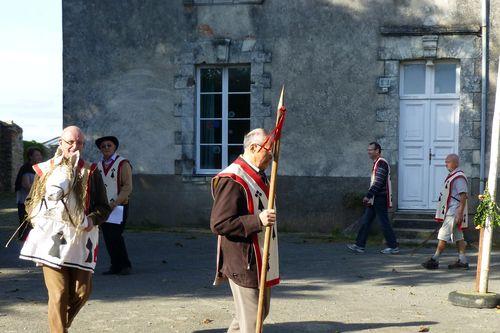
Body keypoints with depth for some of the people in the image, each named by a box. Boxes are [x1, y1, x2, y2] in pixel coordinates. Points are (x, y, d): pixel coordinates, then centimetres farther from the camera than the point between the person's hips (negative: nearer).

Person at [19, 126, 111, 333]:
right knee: (58, 293, -8)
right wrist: (38, 218, -4)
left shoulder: (90, 172, 8)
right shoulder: (45, 170, 8)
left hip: (80, 239, 2)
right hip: (51, 239, -2)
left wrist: (93, 219, -12)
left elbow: (103, 207, 9)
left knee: (82, 290, 3)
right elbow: (30, 202, 16)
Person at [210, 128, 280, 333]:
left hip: (261, 262, 10)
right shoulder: (232, 180, -18)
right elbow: (219, 224, -23)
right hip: (243, 265, -10)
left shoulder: (259, 176, 14)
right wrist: (257, 221, -27)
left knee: (260, 313, 19)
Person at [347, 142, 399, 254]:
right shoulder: (377, 163, 17)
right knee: (365, 221, 8)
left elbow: (378, 183, -22)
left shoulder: (381, 163, -15)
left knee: (384, 223, -5)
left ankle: (393, 247, 2)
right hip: (374, 199, 10)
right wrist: (369, 197, 20)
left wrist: (368, 196, -22)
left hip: (380, 199, -10)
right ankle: (359, 246, 9)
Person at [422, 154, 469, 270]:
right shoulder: (452, 176, 16)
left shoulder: (459, 177, -16)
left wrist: (460, 213, -24)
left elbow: (463, 196, -21)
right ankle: (462, 261, 13)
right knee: (458, 236, 10)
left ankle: (434, 260, -5)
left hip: (454, 213, -10)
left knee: (443, 235, -8)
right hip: (450, 212, 10)